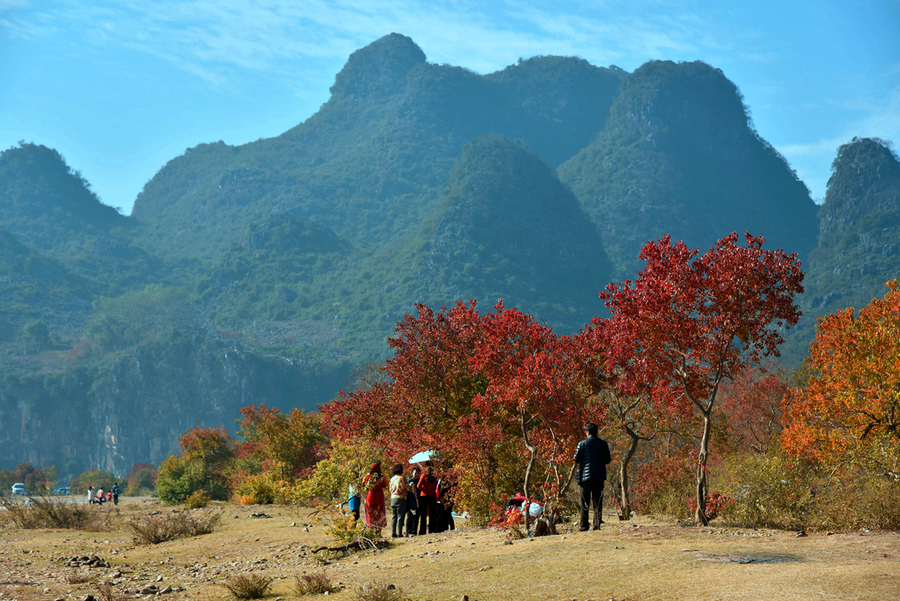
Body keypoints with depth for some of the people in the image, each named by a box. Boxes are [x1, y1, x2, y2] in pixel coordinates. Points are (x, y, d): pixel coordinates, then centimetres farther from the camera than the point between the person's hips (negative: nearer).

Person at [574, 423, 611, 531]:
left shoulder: (582, 444, -4)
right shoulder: (603, 444, 5)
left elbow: (576, 459, -1)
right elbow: (608, 460, 10)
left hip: (586, 476, -2)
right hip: (600, 476, 2)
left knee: (585, 503, 4)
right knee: (598, 501, 5)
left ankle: (583, 525, 4)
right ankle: (597, 524, 0)